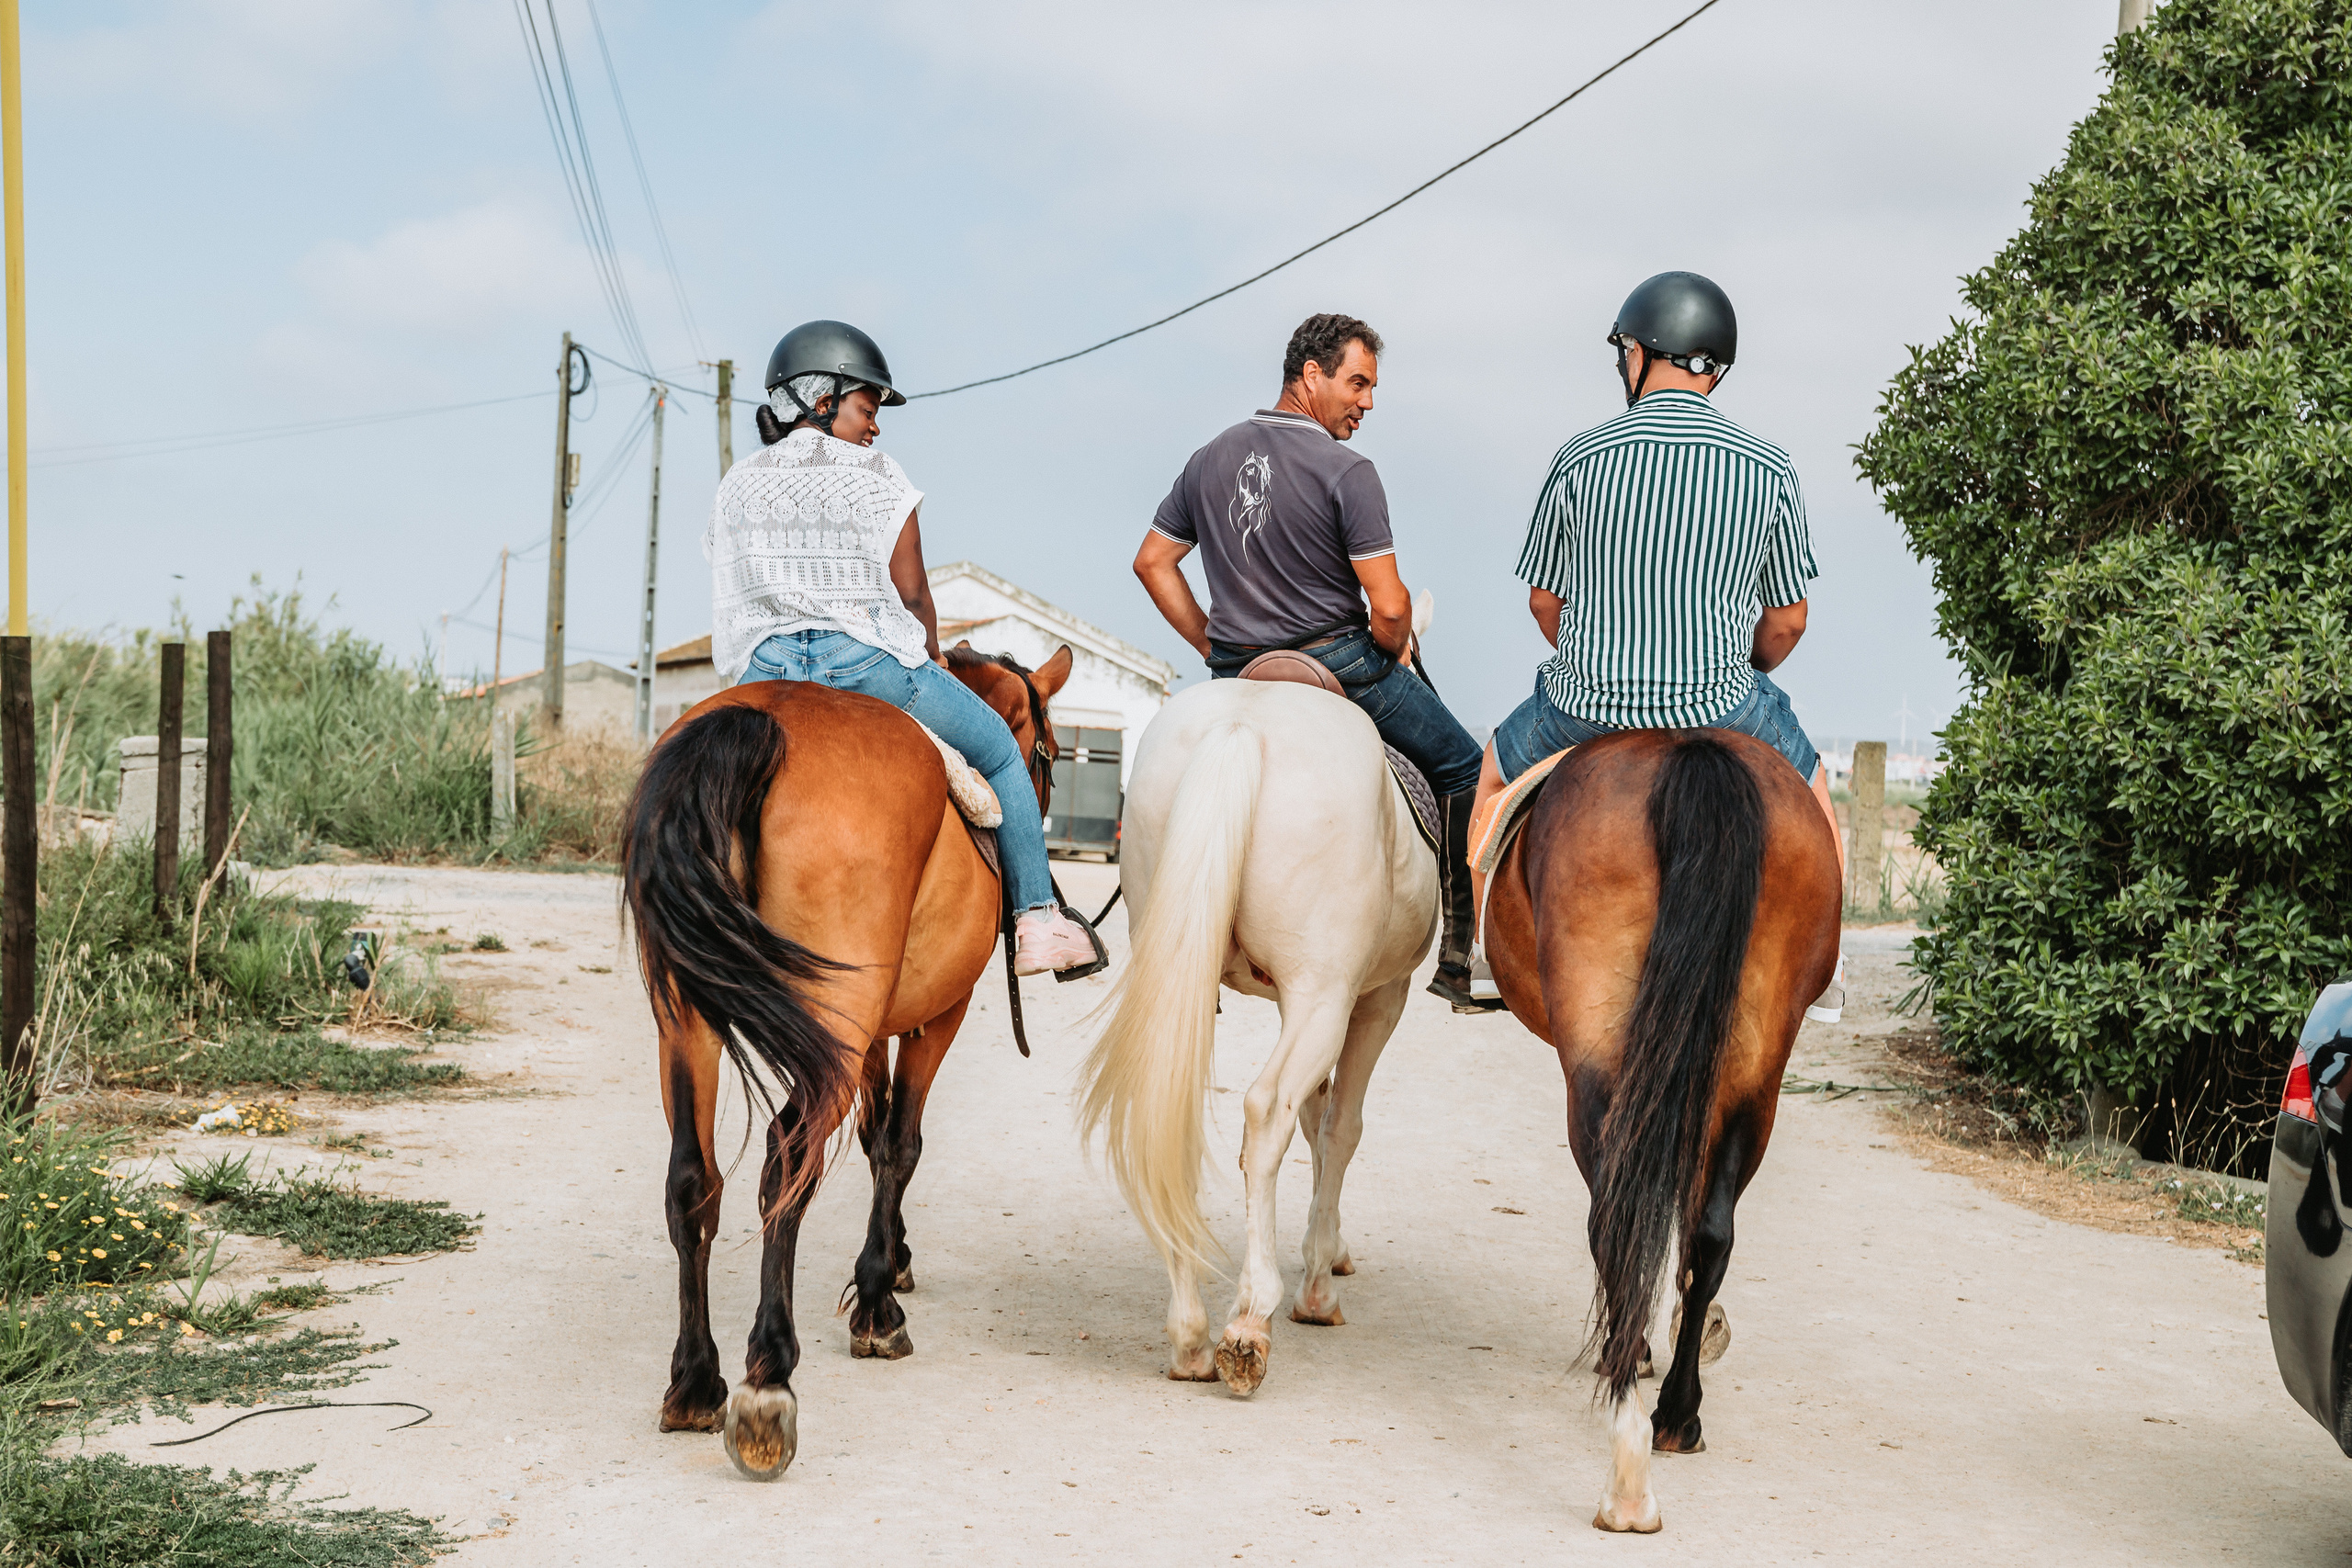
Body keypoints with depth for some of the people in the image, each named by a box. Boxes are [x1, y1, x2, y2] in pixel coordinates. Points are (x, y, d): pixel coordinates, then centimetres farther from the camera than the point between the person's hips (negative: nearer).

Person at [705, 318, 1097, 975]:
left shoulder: (738, 483, 13)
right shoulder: (876, 474, 0)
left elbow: (735, 597, 17)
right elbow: (912, 592, 2)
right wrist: (931, 659, 20)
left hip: (762, 674, 4)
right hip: (870, 663, -4)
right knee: (998, 749, 17)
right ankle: (1038, 920, 16)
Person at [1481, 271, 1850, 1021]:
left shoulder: (1582, 458, -7)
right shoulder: (1770, 470, -6)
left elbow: (1544, 598, 3)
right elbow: (1787, 620, 2)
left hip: (1584, 706, 0)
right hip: (1721, 707, 1)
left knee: (1493, 775, 31)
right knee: (1809, 788, 31)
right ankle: (1822, 967, 35)